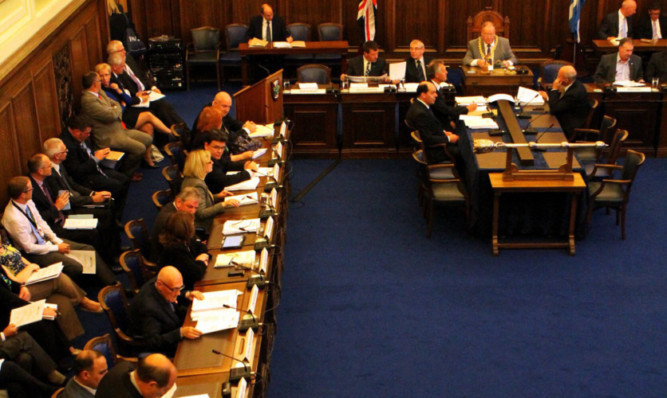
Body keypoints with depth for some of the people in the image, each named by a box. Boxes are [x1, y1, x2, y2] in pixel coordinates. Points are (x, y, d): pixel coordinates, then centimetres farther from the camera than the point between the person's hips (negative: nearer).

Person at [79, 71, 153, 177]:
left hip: (118, 128, 11)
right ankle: (126, 173, 0)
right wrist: (117, 109, -2)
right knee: (140, 148, -21)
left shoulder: (100, 92, 10)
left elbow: (116, 104, 19)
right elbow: (111, 115, -25)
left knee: (148, 139, 5)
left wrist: (116, 111, -4)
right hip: (107, 137, -10)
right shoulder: (88, 100, -22)